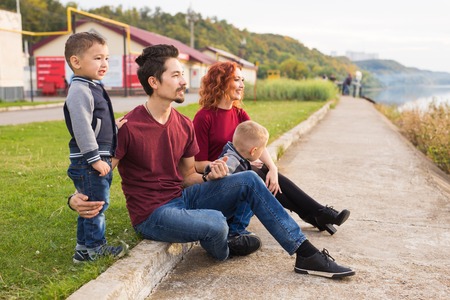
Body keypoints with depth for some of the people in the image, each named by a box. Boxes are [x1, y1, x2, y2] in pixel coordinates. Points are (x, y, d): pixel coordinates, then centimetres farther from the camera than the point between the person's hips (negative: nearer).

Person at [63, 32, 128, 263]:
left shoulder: (93, 88, 16)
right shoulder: (79, 90, -16)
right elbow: (82, 127, -22)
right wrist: (94, 158, -23)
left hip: (99, 157, 10)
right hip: (87, 160, -10)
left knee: (91, 204, 16)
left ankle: (83, 248, 27)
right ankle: (95, 248, 11)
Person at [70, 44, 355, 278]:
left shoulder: (184, 125, 4)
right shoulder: (128, 127, -16)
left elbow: (187, 177, 11)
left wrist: (210, 177, -10)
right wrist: (76, 198, -34)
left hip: (183, 197, 7)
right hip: (153, 214, -7)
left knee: (248, 180, -8)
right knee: (216, 222, -33)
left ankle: (306, 253, -5)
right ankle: (222, 250, 9)